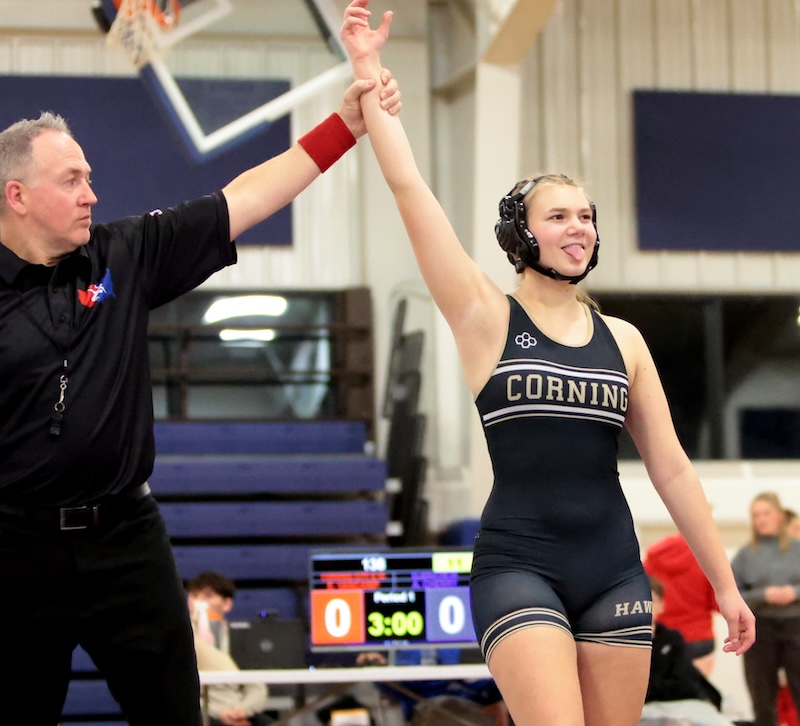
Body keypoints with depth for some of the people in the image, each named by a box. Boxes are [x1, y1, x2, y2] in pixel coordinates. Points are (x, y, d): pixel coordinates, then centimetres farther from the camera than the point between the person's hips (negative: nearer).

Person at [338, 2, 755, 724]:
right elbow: (410, 190, -7)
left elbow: (671, 468, 13)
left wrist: (725, 583, 12)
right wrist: (369, 72, -9)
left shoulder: (623, 339, 10)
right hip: (518, 564, -4)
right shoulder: (487, 318, 0)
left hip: (614, 569, 4)